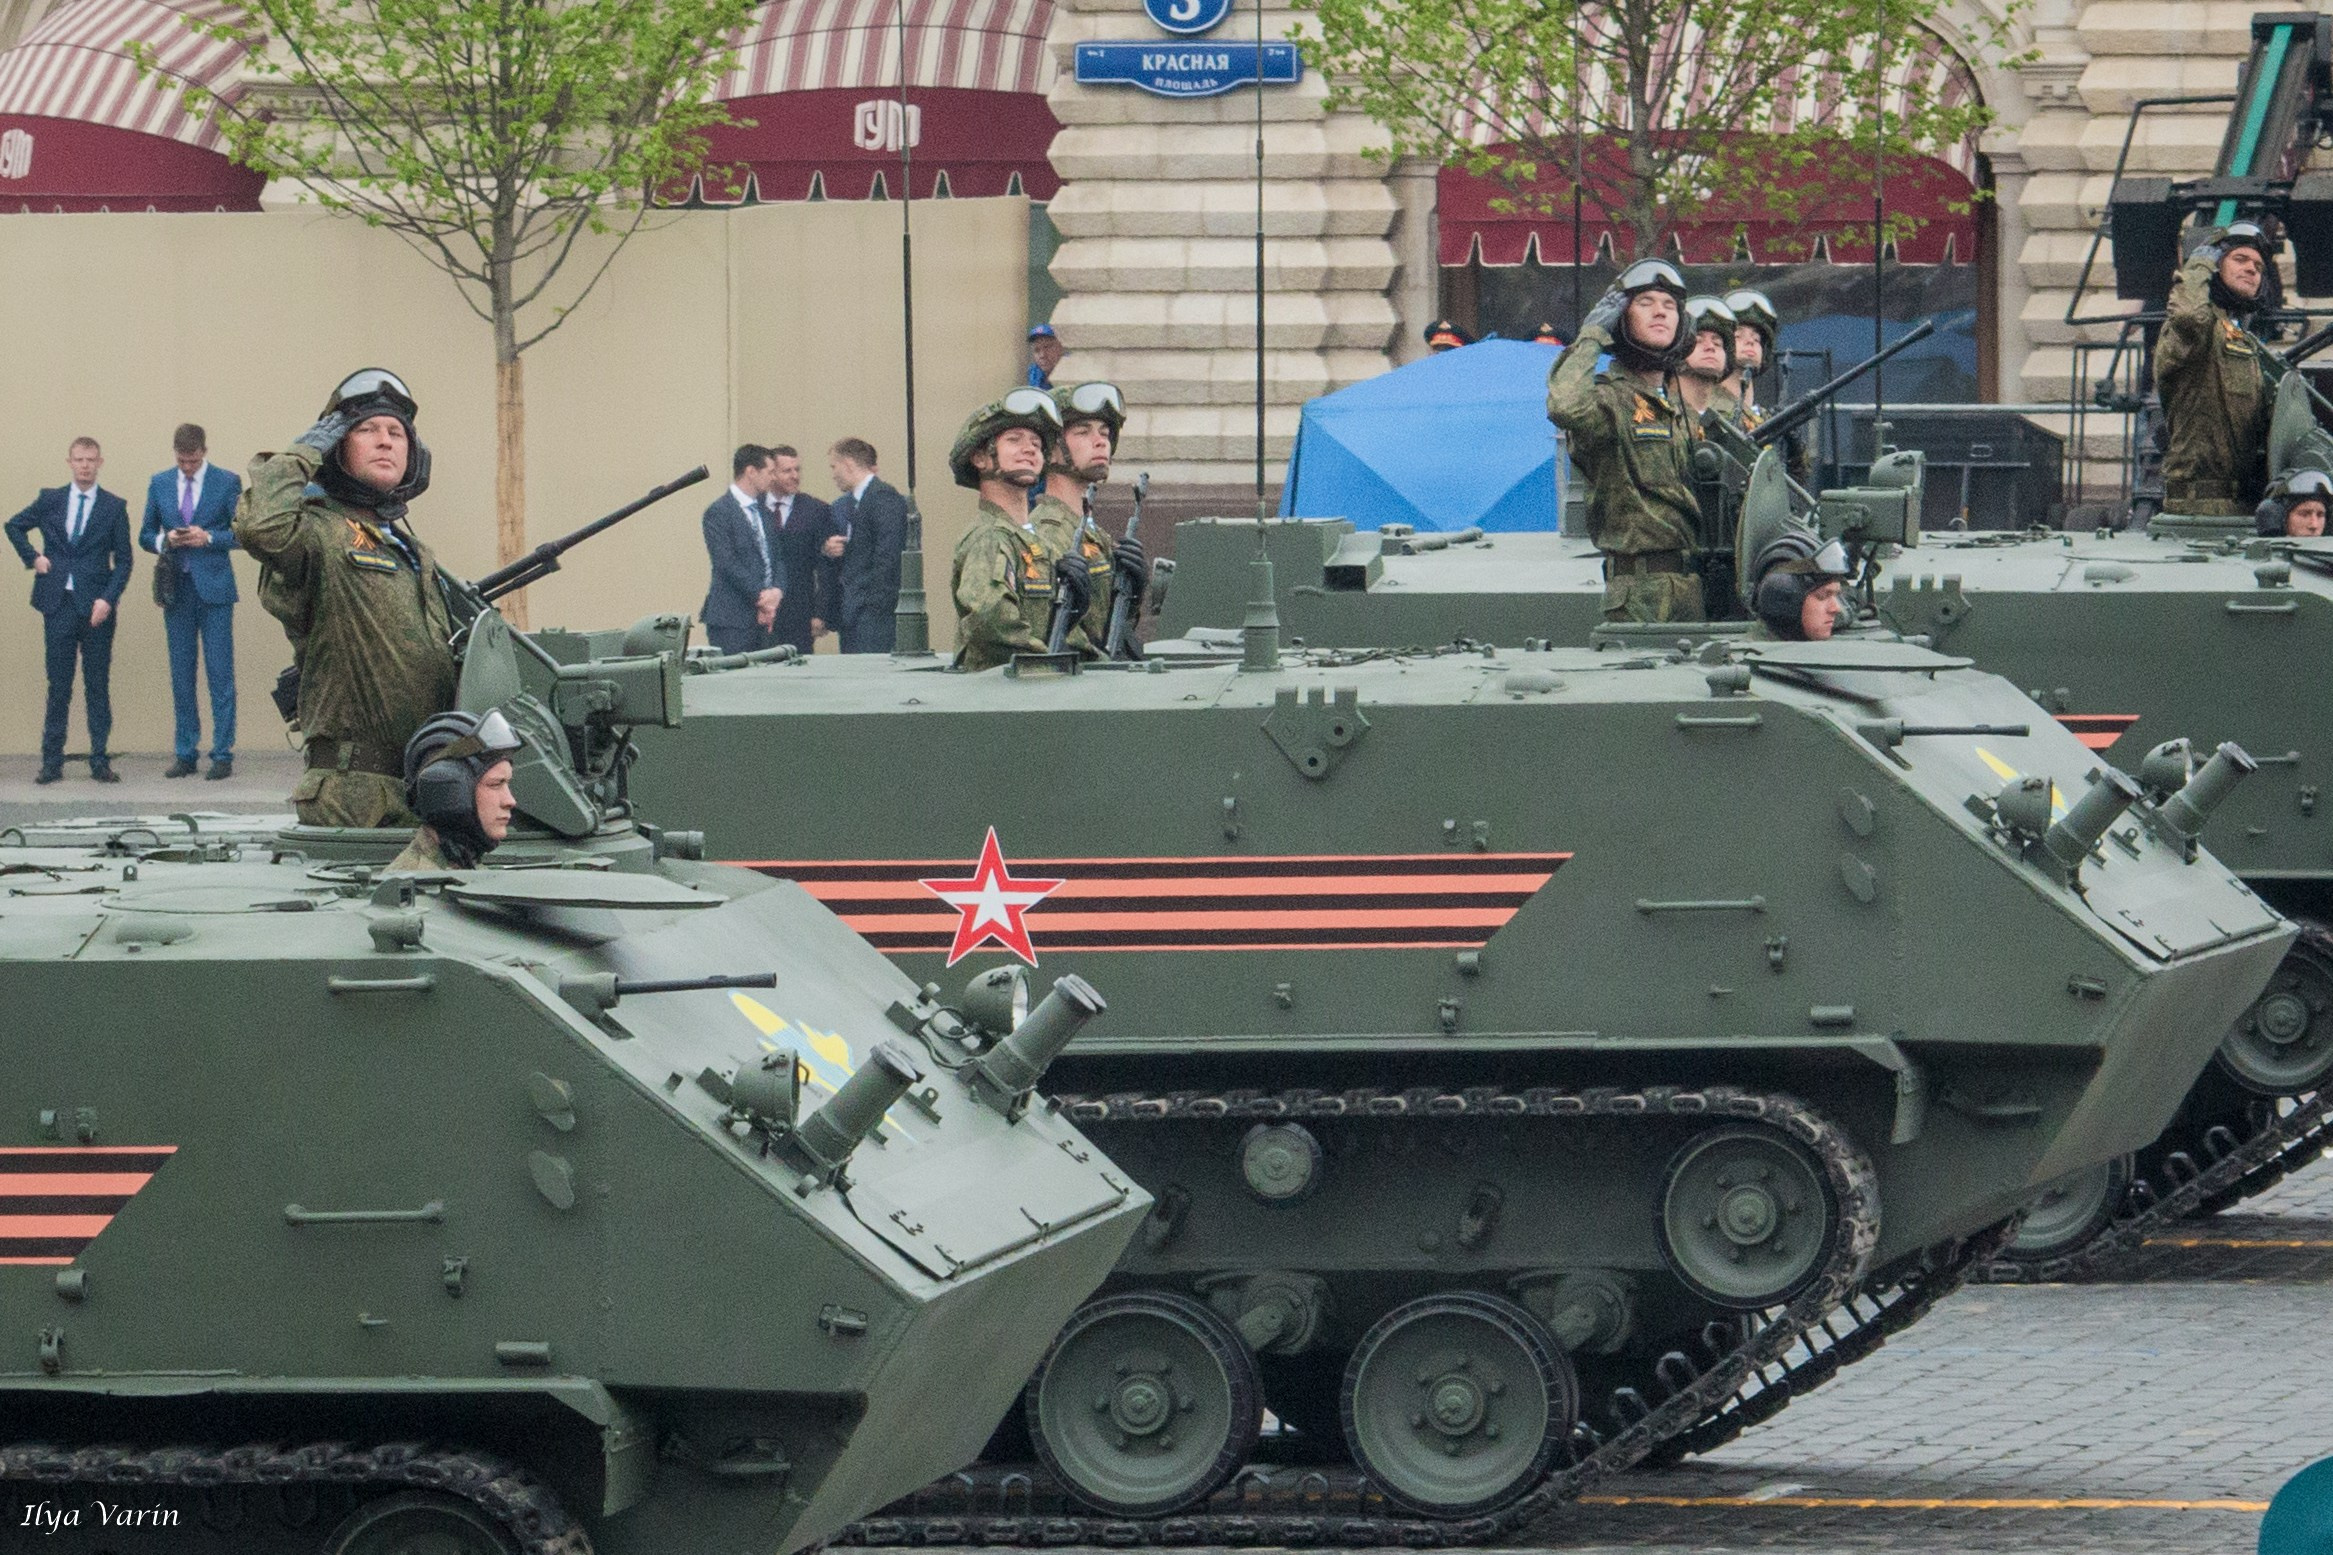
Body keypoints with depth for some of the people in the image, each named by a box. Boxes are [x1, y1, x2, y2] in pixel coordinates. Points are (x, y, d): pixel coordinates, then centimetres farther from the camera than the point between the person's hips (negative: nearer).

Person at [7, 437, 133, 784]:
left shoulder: (114, 507, 3)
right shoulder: (50, 501, 8)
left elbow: (123, 561, 2)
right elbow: (14, 527, 22)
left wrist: (108, 599, -11)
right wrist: (32, 558, 7)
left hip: (96, 607, -1)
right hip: (58, 604, 1)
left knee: (98, 686, 2)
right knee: (58, 686, 3)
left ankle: (100, 761, 5)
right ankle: (52, 761, 4)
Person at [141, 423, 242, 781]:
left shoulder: (227, 482, 0)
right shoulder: (159, 484, 9)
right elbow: (145, 536, 12)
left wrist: (208, 538, -15)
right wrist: (165, 541, -10)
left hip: (213, 587, -3)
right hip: (176, 587, 3)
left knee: (220, 672, -4)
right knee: (181, 674, 6)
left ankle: (223, 754, -2)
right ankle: (186, 753, 11)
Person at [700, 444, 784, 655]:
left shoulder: (762, 511, 18)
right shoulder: (719, 512, -7)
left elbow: (778, 557, 15)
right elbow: (727, 563, -14)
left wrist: (777, 591, -4)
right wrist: (761, 595, -15)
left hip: (761, 616, 7)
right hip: (732, 618, -7)